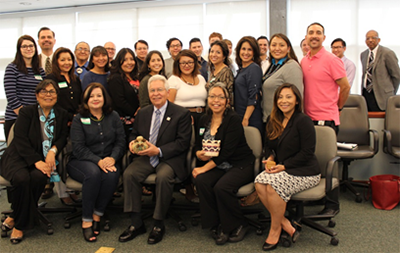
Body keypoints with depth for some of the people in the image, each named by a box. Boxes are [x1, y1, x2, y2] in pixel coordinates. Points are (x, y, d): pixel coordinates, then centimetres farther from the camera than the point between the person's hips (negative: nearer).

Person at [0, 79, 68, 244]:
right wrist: (36, 161, -21)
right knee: (22, 178, -33)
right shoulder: (27, 112, 0)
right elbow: (20, 140, -9)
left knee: (38, 177, -31)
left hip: (44, 159, 2)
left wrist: (53, 150, -16)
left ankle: (15, 219, -11)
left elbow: (63, 137, 7)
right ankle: (22, 222, -9)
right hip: (18, 158, -2)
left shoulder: (61, 114, 11)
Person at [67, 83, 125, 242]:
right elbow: (79, 148, -7)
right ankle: (86, 221, -25)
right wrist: (98, 161, -22)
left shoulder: (113, 117, 11)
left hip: (108, 161, 2)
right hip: (81, 161, -2)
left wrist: (112, 158, -16)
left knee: (112, 175, -32)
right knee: (93, 173, -36)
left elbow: (120, 142, 5)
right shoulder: (79, 119, 4)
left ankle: (97, 215, -16)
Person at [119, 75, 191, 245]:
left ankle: (158, 225, -17)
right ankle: (136, 224, -13)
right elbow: (134, 134, 23)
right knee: (129, 173, -24)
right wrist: (133, 143, -3)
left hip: (169, 158, -4)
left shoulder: (181, 114, -2)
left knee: (163, 177, -35)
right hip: (145, 157, 5)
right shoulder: (143, 113, 14)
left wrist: (159, 151, -19)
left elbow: (183, 142, -9)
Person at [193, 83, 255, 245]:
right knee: (201, 181, -24)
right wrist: (199, 154, -13)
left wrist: (204, 168, -22)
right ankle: (216, 226, -9)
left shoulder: (234, 120, -12)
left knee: (221, 187, -30)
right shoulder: (204, 120, 9)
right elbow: (197, 146, 11)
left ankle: (238, 226, -4)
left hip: (240, 165, -5)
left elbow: (226, 152, -19)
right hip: (217, 166, 5)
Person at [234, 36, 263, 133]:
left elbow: (254, 97, -16)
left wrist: (246, 119, -18)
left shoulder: (254, 68, -10)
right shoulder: (241, 69, 15)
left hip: (251, 120, -8)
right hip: (239, 117, 8)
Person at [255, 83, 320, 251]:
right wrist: (270, 158, -3)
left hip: (305, 172, -6)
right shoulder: (273, 121, 10)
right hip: (282, 169, 6)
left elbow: (307, 152, -15)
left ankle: (275, 230, -8)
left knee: (273, 185, -30)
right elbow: (269, 146, 19)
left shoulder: (303, 121, -11)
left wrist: (284, 166, -18)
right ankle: (285, 224, -11)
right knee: (260, 182, -23)